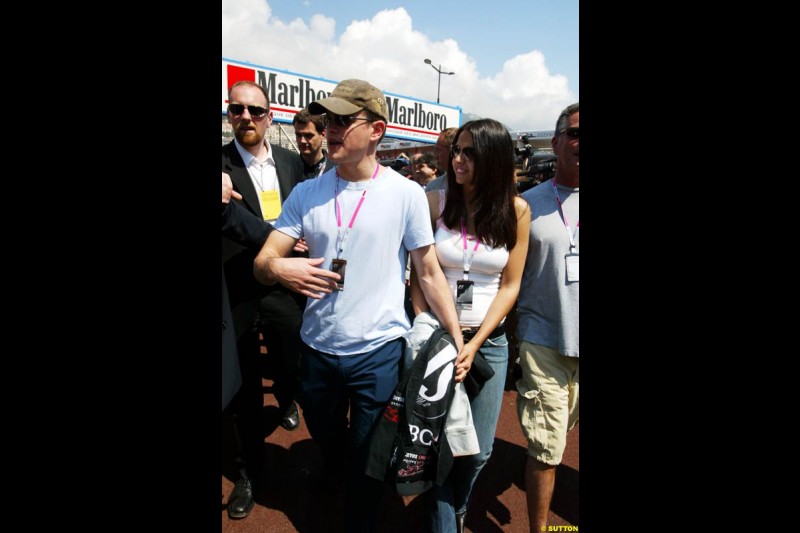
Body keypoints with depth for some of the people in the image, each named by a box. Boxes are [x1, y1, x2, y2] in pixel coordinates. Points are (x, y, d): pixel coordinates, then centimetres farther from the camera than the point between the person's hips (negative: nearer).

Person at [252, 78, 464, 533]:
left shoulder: (406, 194, -9)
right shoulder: (306, 194, -1)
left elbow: (430, 273, -5)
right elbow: (263, 262, -2)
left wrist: (458, 340, -9)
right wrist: (278, 268, -26)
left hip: (379, 351, -3)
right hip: (318, 347, 4)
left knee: (368, 463, 13)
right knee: (326, 439, 28)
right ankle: (335, 466, 62)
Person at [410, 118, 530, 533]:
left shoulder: (516, 210, -4)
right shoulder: (435, 203, -6)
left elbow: (510, 285, -2)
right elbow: (418, 275, -1)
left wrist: (474, 345, -9)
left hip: (489, 341, 1)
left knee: (479, 449, 10)